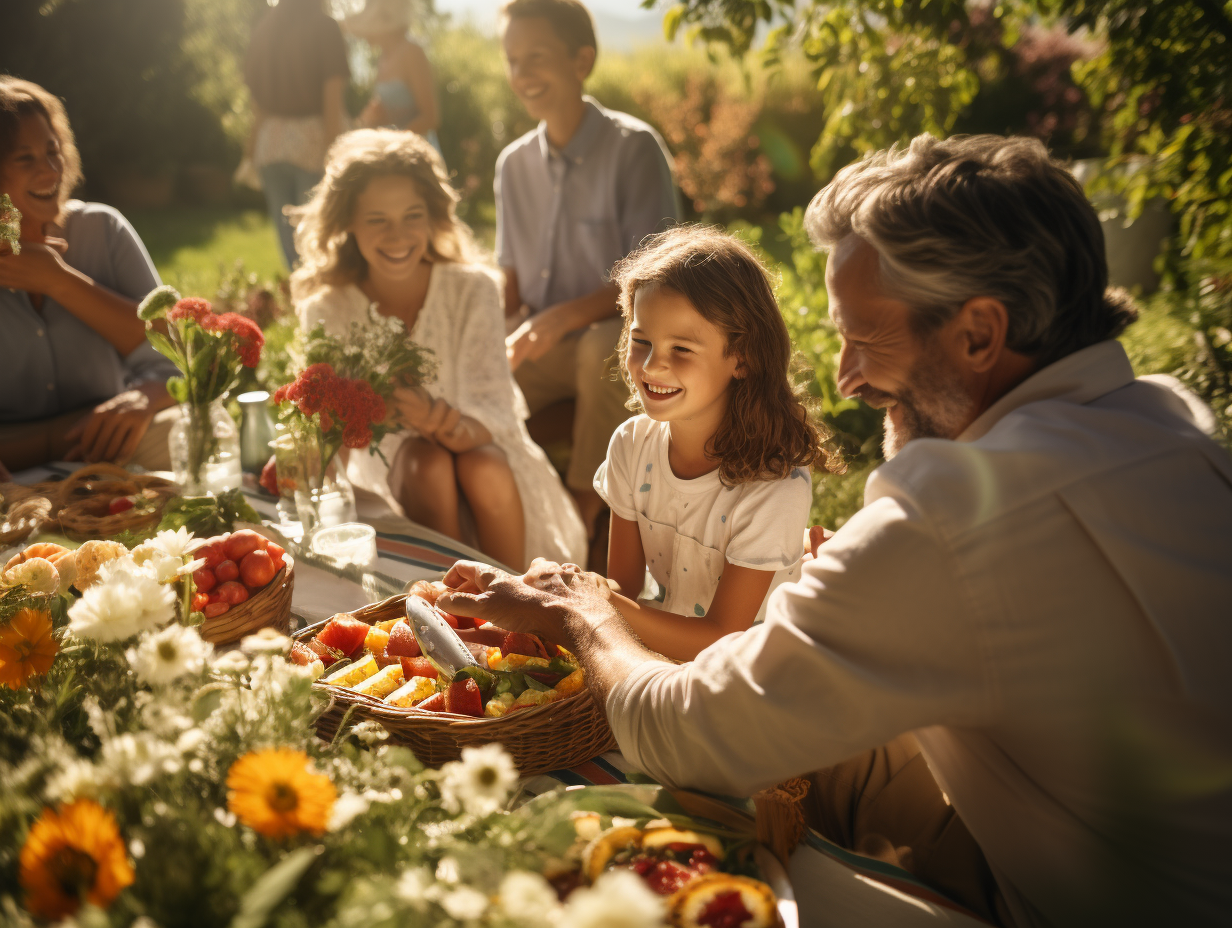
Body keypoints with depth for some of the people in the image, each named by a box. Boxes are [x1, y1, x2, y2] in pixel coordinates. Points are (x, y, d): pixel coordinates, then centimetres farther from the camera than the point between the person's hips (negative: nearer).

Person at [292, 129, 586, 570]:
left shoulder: (471, 290, -14)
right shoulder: (327, 311, -12)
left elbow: (493, 414, -20)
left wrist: (440, 418, -42)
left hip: (477, 446, 0)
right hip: (387, 456, 0)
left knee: (483, 469, -31)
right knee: (428, 464, -31)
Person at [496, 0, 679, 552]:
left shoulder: (633, 147, -8)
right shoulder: (513, 163, 10)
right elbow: (512, 284, 14)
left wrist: (563, 318, -26)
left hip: (617, 346, -4)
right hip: (540, 351, 5)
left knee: (608, 345, -39)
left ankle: (584, 506, -24)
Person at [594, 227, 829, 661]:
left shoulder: (776, 488, -23)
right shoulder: (631, 446, -6)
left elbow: (720, 644, -20)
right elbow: (622, 588, 0)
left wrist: (597, 605, -30)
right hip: (653, 639, 5)